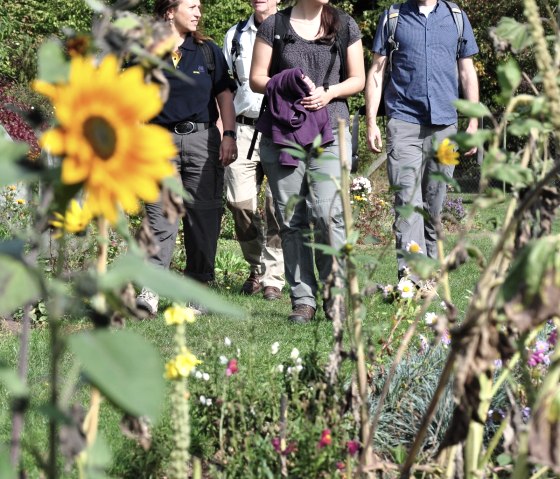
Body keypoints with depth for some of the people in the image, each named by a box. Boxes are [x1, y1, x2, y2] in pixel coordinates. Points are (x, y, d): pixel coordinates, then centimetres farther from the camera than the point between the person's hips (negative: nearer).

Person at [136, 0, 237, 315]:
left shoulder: (209, 51, 10)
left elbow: (224, 95, 11)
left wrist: (229, 135, 1)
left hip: (203, 138, 2)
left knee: (204, 215, 2)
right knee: (160, 216, -8)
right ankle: (150, 290, -13)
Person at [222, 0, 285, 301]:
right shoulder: (234, 36, 15)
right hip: (244, 127, 3)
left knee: (278, 204, -7)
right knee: (239, 200, -4)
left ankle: (273, 277, 2)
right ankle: (257, 266, 17)